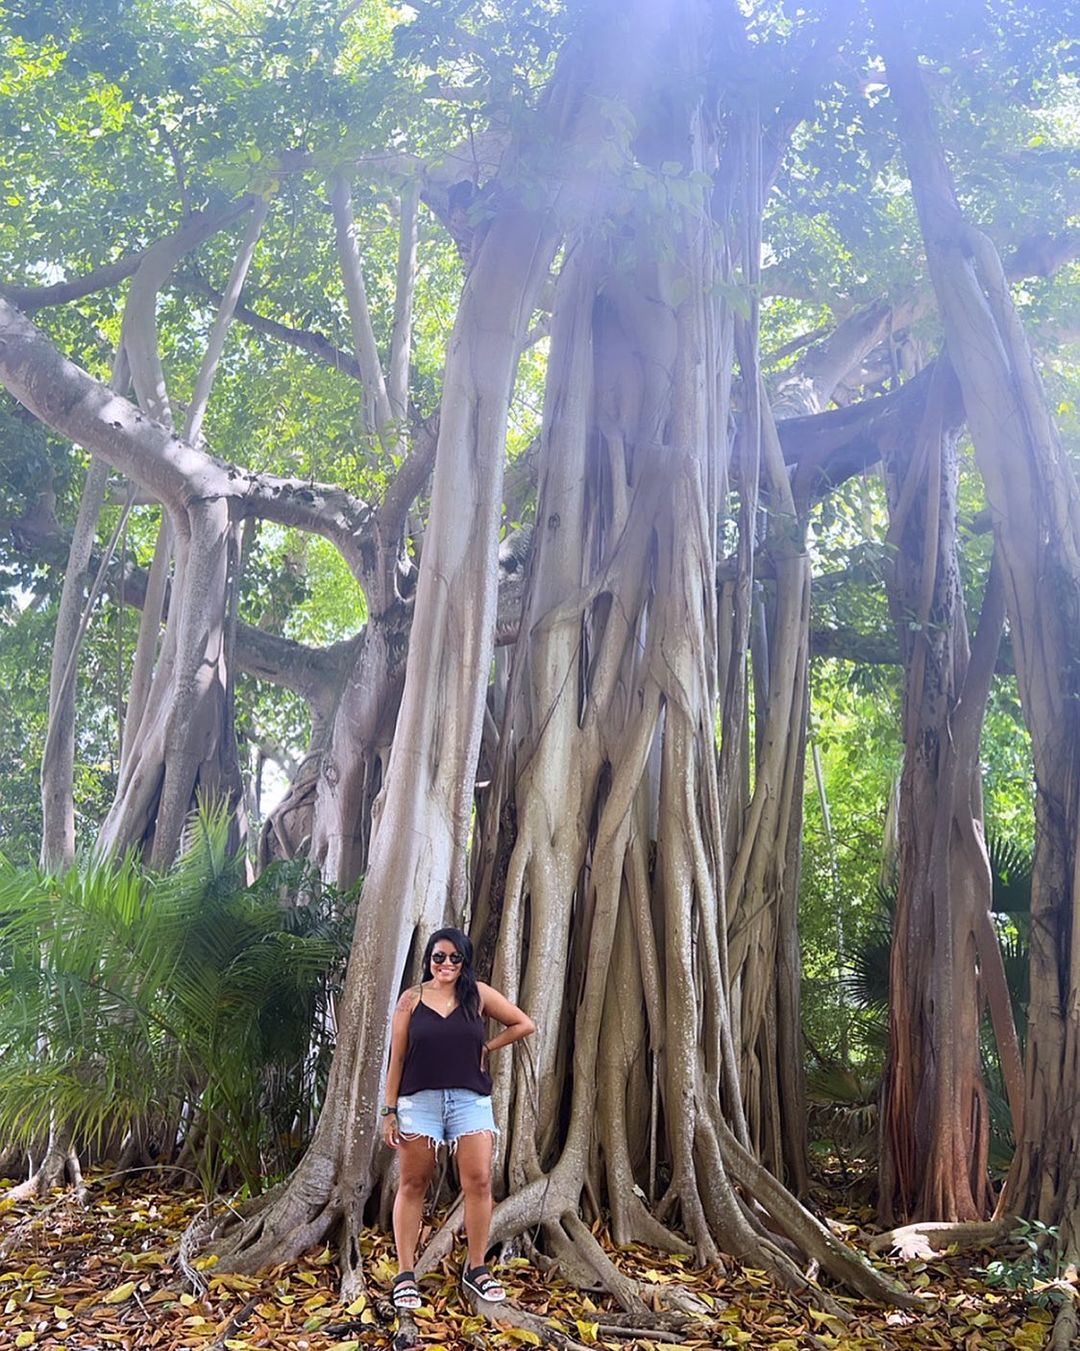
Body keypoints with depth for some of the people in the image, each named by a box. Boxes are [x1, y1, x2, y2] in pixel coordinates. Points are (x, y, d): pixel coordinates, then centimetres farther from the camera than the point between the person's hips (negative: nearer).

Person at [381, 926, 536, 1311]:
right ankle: (405, 1275, 13)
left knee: (479, 1182, -4)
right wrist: (389, 1110, 0)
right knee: (412, 1185, 4)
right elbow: (396, 1057, 3)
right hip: (419, 1101, 0)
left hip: (470, 1101, 1)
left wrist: (487, 1047, 5)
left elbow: (525, 1024, 11)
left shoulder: (478, 994, 4)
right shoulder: (412, 999, 2)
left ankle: (477, 1269, 11)